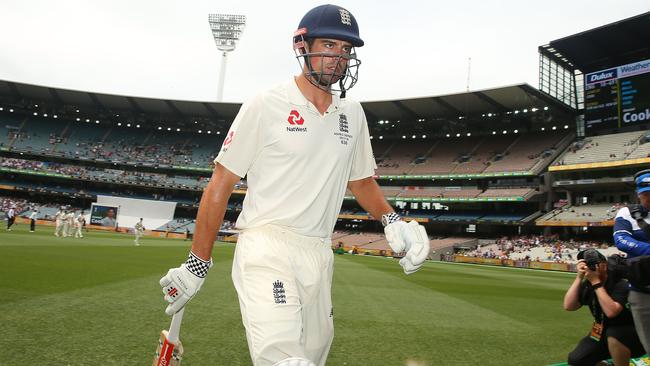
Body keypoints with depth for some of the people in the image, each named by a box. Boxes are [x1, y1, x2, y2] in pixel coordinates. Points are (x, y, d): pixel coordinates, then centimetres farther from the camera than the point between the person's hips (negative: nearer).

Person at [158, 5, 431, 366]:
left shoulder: (352, 113, 12)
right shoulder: (265, 106, -4)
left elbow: (362, 179, 21)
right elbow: (220, 185, -3)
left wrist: (392, 220, 1)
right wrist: (198, 265, -4)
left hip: (320, 256, 6)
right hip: (266, 250, -5)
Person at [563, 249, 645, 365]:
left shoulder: (620, 283, -22)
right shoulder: (587, 285, -5)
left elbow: (611, 312, -37)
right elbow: (568, 306, -18)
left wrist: (596, 282, -33)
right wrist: (579, 277, -22)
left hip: (632, 334, -6)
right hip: (602, 334, 6)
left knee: (613, 334, -39)